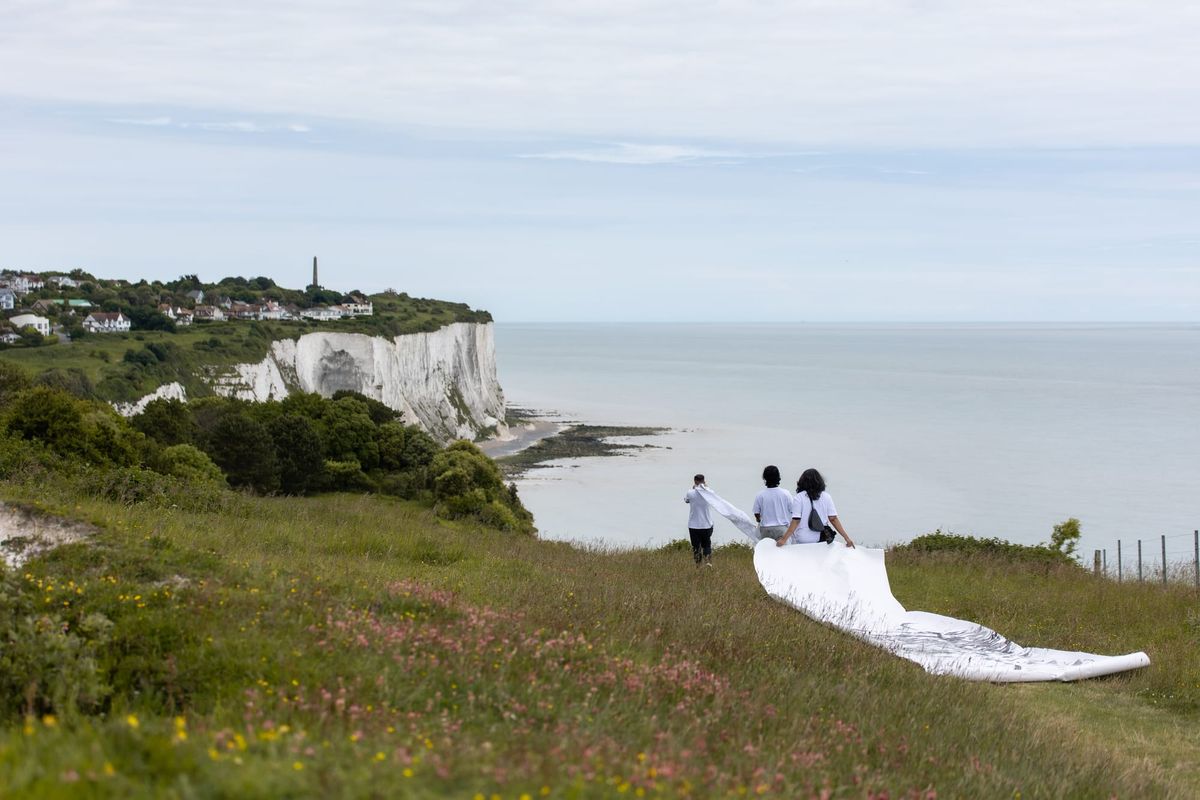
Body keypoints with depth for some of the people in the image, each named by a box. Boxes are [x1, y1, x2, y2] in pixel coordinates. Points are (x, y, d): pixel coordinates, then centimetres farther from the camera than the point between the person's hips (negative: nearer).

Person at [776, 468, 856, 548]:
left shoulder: (799, 498, -3)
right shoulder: (826, 497, 4)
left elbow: (795, 521, -10)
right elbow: (833, 519, -1)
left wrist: (784, 539, -11)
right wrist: (846, 538, 1)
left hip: (802, 542, -2)